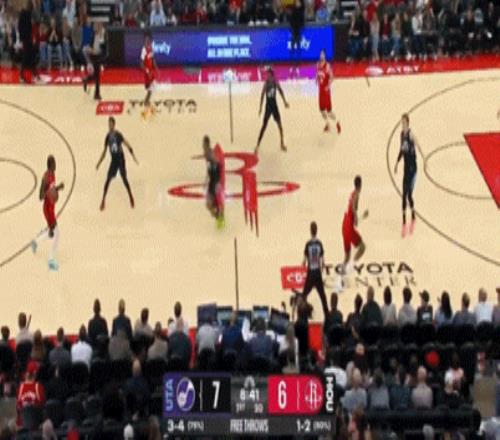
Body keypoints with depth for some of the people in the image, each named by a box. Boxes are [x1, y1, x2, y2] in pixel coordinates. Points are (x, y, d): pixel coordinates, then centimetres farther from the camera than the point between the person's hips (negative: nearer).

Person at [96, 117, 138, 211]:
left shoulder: (118, 135, -13)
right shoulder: (108, 137, 5)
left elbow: (127, 145, -15)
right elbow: (104, 151, 14)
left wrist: (133, 156, -23)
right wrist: (99, 163, 15)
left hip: (120, 159, -5)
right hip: (113, 160, 5)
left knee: (124, 178, -5)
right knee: (108, 179, -2)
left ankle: (131, 198, 8)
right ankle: (103, 200, 0)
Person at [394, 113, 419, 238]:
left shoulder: (411, 134, -15)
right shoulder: (402, 134, 7)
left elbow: (418, 146, -27)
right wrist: (397, 163, 21)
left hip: (412, 168, -7)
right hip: (406, 168, 7)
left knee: (409, 194, -4)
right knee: (404, 195, 5)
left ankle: (413, 219, 15)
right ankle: (404, 223, 9)